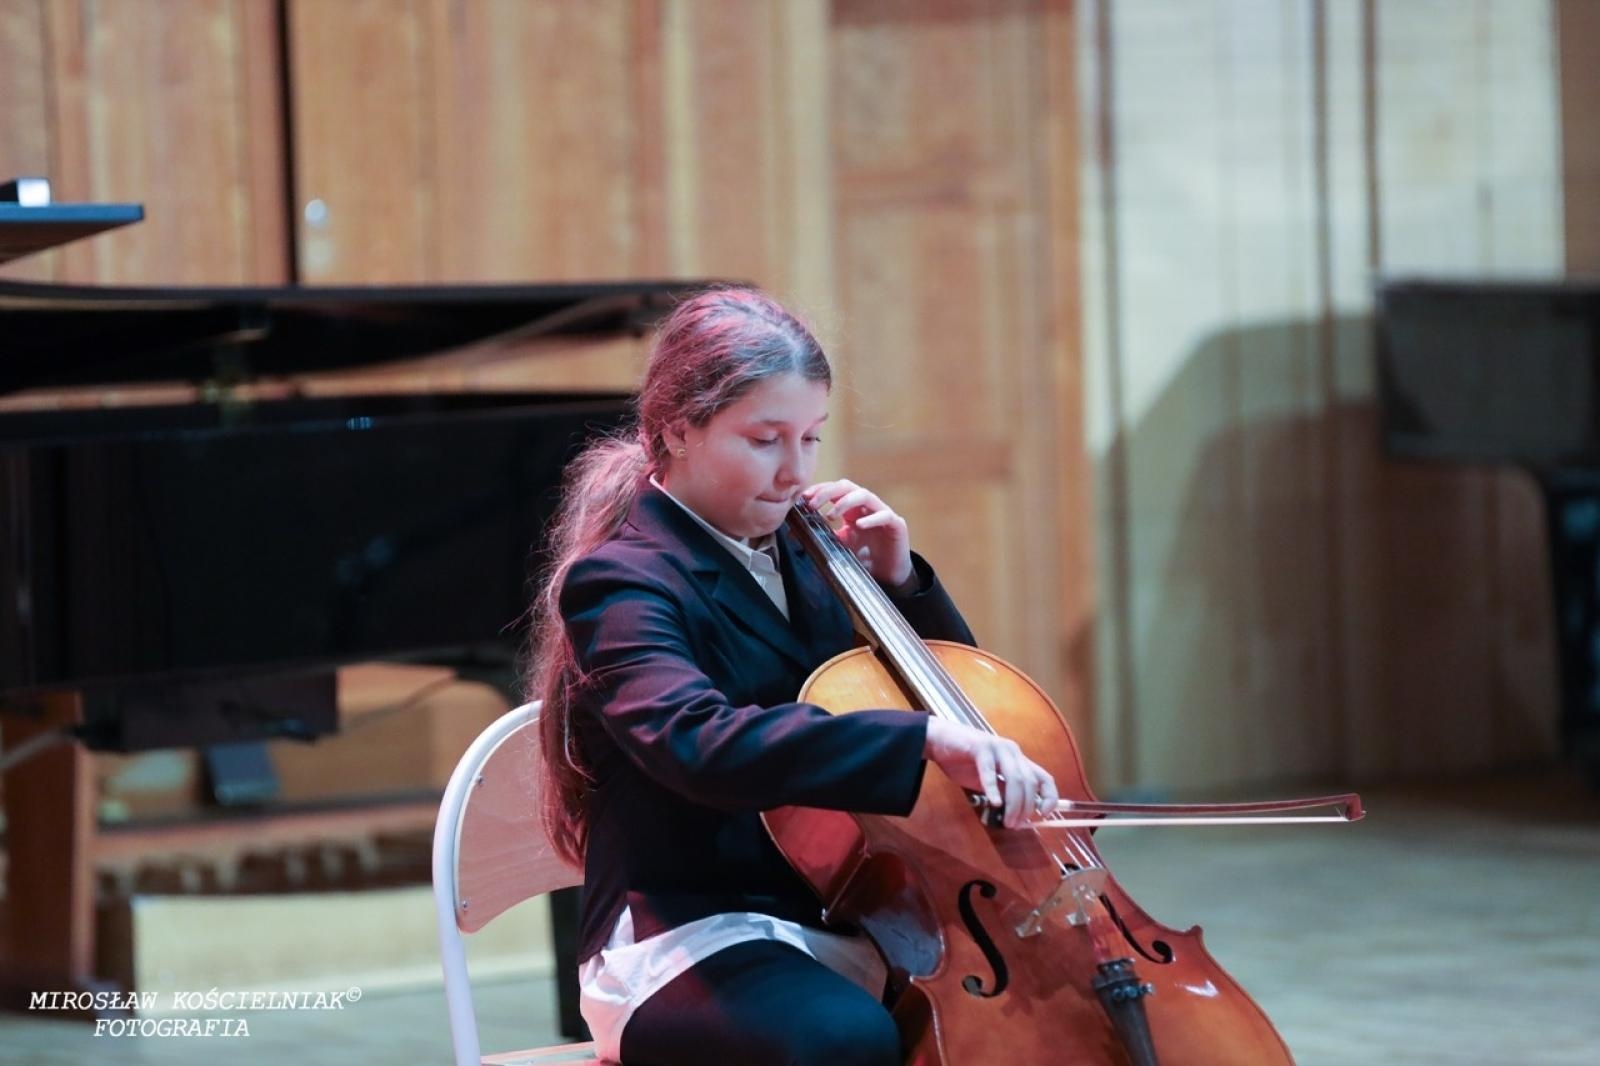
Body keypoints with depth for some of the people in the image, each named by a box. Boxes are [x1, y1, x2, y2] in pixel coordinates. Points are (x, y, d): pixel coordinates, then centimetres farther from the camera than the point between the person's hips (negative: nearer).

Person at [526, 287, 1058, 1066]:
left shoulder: (801, 556, 13)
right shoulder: (617, 583, -10)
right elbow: (701, 744, -31)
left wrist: (899, 582, 5)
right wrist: (924, 739, -41)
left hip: (844, 924, 7)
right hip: (691, 941, -7)